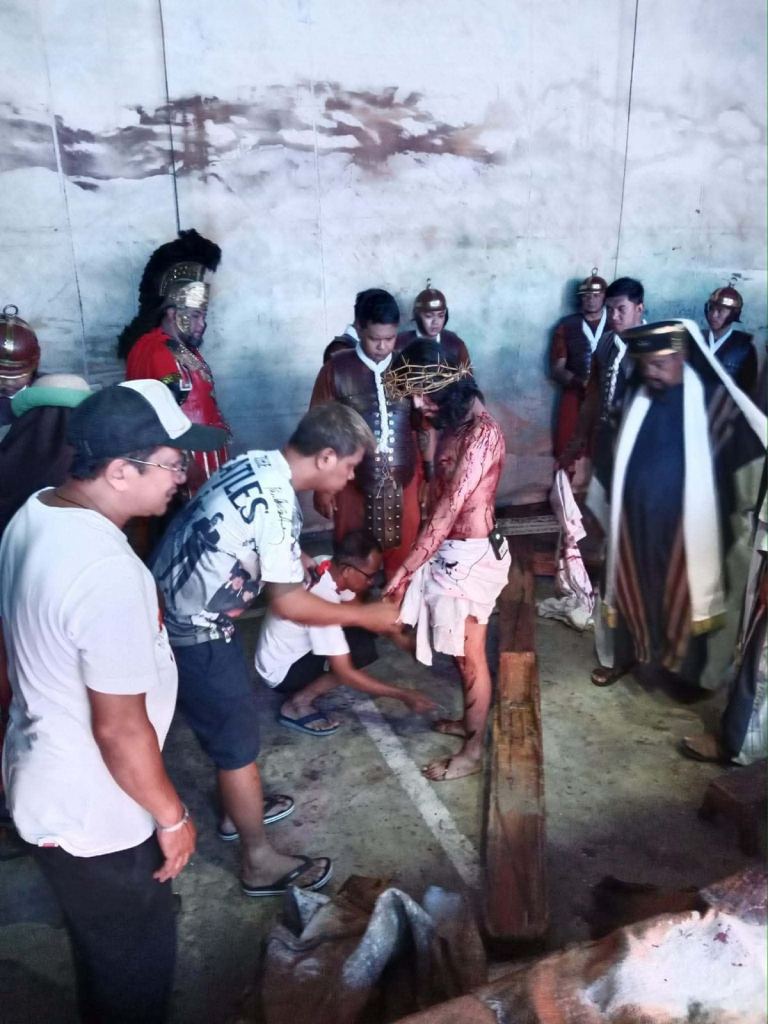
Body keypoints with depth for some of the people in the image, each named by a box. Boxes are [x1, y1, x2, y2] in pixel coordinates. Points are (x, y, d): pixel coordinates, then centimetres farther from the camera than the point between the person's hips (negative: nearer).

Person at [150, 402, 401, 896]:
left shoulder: (257, 464, 1)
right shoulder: (276, 502, -27)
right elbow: (289, 603, -20)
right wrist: (364, 615, -9)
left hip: (177, 609, 9)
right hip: (194, 631, -9)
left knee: (234, 712, 25)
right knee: (238, 738, 6)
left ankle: (237, 810, 47)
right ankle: (260, 862, 25)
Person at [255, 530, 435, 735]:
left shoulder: (328, 567, -12)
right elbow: (345, 673, -33)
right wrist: (403, 695, -28)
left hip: (298, 647, 9)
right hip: (281, 670, -9)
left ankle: (311, 685, 12)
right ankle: (297, 704, -7)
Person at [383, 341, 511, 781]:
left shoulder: (481, 432, -24)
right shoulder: (457, 423, 5)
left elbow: (448, 510, -25)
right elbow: (447, 503, 7)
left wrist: (405, 570, -22)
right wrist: (417, 562, 9)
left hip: (472, 555, -9)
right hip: (453, 551, 9)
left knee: (470, 654, 7)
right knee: (461, 649, 23)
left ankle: (473, 751, 25)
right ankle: (471, 721, 44)